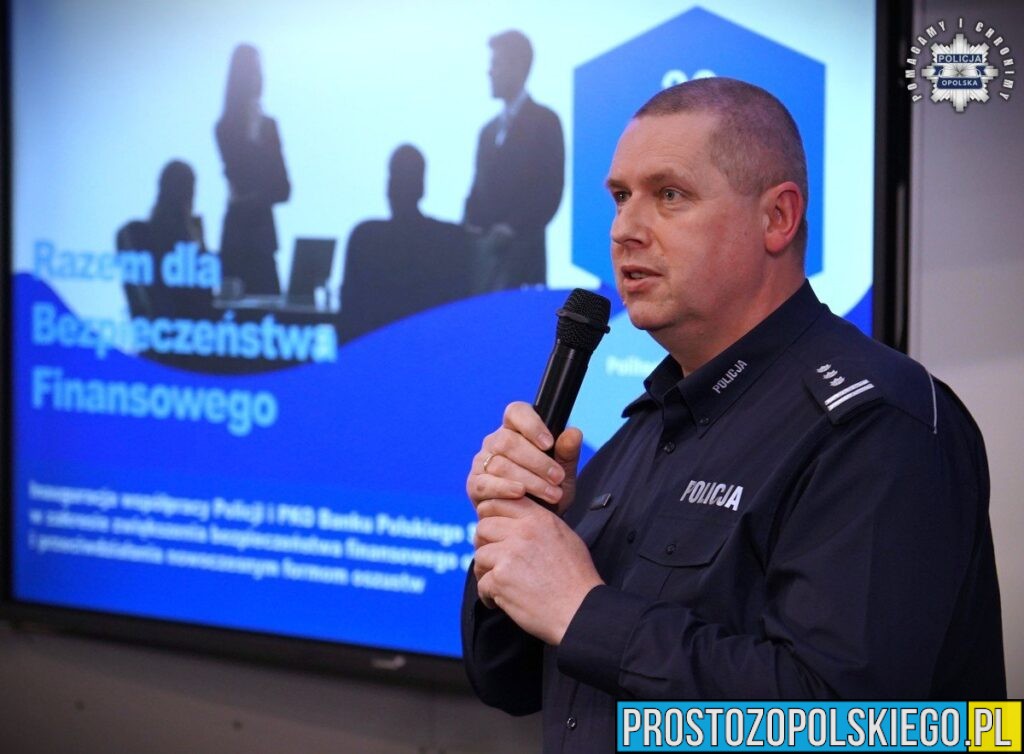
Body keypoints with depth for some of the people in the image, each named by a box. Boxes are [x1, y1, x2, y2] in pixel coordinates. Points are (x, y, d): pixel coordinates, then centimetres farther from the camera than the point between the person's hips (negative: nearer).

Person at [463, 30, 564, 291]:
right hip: (484, 248, 6)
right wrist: (470, 230, -1)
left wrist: (510, 230, -16)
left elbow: (550, 190, -8)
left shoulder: (544, 121, 0)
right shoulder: (490, 130, 21)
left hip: (520, 251, -6)